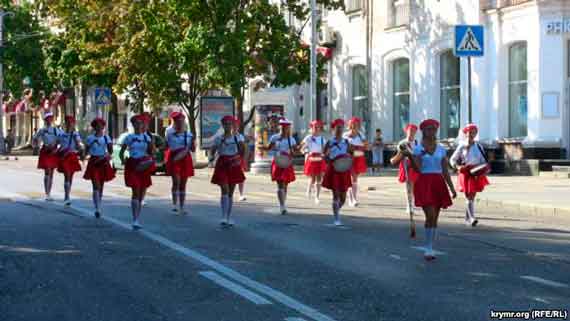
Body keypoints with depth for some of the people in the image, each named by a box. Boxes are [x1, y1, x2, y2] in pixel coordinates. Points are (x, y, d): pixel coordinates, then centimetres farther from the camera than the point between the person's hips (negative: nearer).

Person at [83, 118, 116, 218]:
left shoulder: (106, 138, 3)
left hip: (103, 162, 2)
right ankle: (97, 209, -18)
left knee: (101, 186, 11)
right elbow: (86, 151, 7)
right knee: (96, 186, -12)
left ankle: (99, 206, 27)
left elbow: (110, 150, -3)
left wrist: (107, 155, -21)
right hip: (93, 163, -2)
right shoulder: (90, 138, 1)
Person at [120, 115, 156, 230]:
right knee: (136, 192, -14)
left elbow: (151, 152, 9)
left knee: (142, 193, 6)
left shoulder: (146, 137, 8)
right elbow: (121, 152, 8)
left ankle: (137, 219, 17)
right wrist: (123, 161, -6)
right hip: (133, 165, -3)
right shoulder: (129, 137, 3)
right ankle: (135, 220, -16)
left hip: (144, 166, 3)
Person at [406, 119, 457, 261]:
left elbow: (445, 171, 9)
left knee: (435, 218, 6)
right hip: (424, 183, -4)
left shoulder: (441, 149, 9)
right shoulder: (418, 149, 1)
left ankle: (430, 248, 15)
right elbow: (418, 169, -8)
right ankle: (428, 248, -6)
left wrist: (452, 188, 2)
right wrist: (410, 157, -24)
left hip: (438, 184, 4)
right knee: (430, 216, -16)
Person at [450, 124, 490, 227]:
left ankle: (467, 217, 21)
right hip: (465, 173, -3)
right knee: (469, 197, -9)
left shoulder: (478, 147, 8)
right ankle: (472, 218, -18)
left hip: (476, 174, 3)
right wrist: (458, 166, -15)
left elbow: (484, 161, 12)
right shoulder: (462, 147, 1)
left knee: (472, 196, 7)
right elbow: (453, 160, 3)